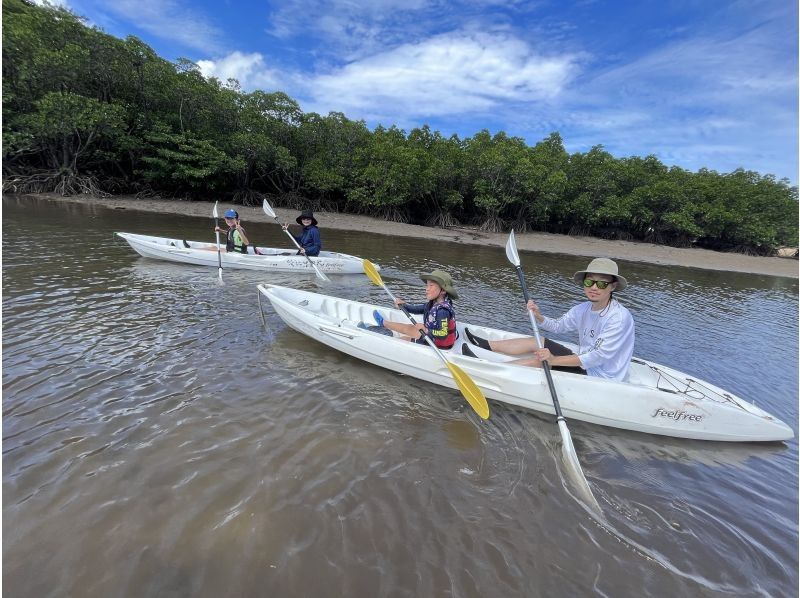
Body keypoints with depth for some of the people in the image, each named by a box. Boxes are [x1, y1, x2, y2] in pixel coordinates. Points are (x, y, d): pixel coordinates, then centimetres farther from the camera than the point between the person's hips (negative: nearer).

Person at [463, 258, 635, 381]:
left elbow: (597, 357, -29)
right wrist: (538, 316, -12)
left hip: (600, 377, -7)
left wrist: (554, 360, -34)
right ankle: (485, 345, 10)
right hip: (583, 362, 7)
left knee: (541, 361, -19)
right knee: (535, 342, 2)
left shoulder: (620, 317, -24)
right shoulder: (583, 308, -1)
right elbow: (557, 326, 10)